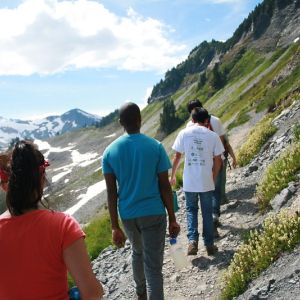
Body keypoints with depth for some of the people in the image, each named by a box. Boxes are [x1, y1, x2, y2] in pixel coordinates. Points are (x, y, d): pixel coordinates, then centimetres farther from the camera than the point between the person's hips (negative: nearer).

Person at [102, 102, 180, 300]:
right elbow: (165, 187, -8)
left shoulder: (110, 151, -3)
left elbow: (111, 192, -4)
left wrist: (115, 227, 2)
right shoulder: (155, 147, -9)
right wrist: (172, 219, 1)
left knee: (138, 252, 28)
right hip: (153, 213, -3)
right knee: (153, 265, 2)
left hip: (128, 215, 4)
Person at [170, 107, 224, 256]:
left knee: (191, 210, 17)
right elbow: (217, 160, 0)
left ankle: (193, 241, 2)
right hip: (207, 182, 0)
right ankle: (209, 245, 20)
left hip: (189, 182, 0)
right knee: (207, 212, 13)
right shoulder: (213, 135, -4)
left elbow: (177, 156, -1)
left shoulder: (184, 133, -4)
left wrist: (173, 175, 12)